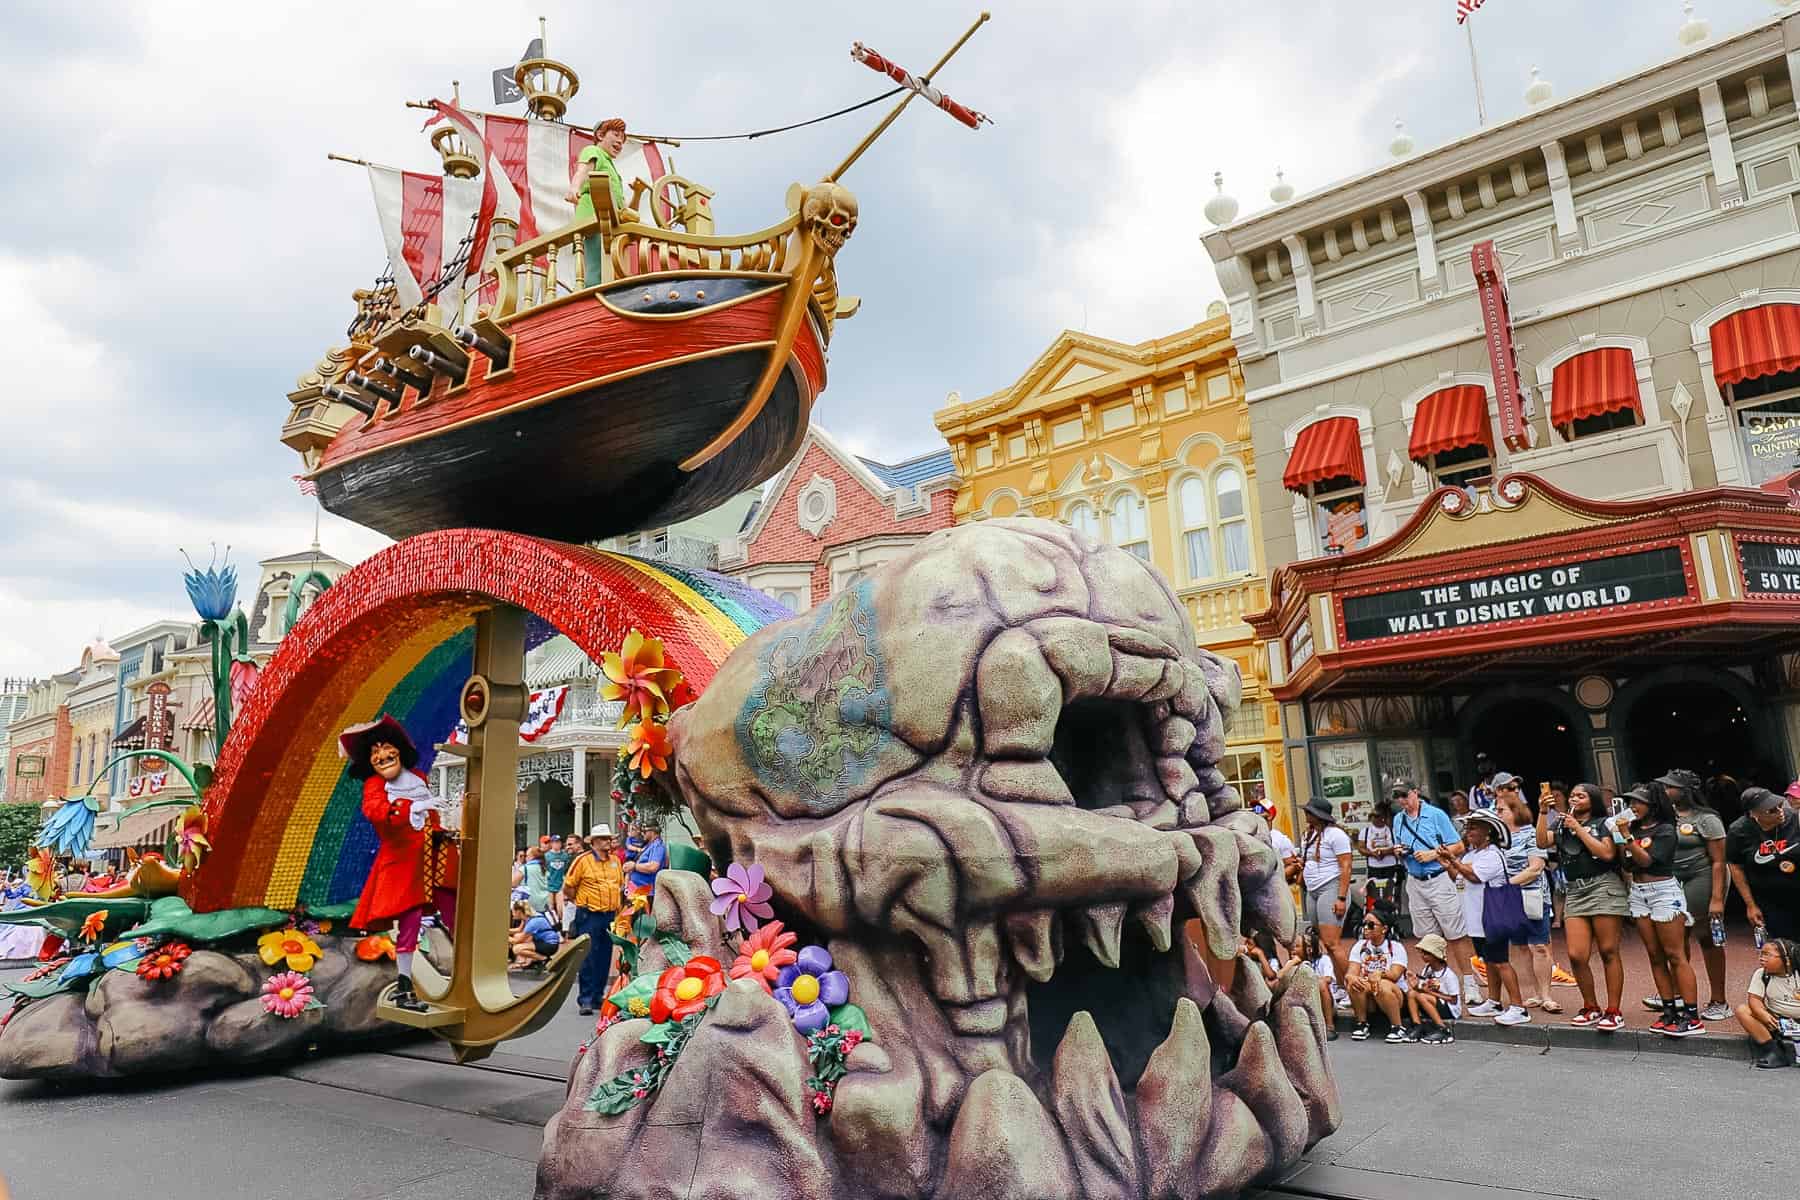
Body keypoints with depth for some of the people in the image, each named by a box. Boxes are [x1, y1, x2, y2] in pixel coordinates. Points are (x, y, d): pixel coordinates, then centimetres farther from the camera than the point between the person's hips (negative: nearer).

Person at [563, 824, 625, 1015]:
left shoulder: (615, 861, 10)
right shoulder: (583, 860, -7)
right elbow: (567, 887, -5)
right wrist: (581, 903, 0)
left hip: (610, 916, 6)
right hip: (589, 917, -6)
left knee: (604, 960, 10)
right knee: (588, 959, -5)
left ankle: (598, 997, 20)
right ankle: (585, 1000, 1)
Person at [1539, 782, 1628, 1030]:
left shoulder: (1603, 823, 4)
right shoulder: (1561, 824, 15)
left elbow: (1607, 853, -10)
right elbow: (1542, 842, 0)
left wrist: (1579, 829, -8)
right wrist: (1543, 812, -6)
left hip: (1604, 887, -4)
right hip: (1575, 892, 4)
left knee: (1608, 952, -1)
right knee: (1576, 955, -3)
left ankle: (1613, 1011, 6)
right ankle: (1591, 1008, 13)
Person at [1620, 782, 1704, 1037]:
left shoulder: (1665, 830, -8)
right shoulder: (1633, 827, 9)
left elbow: (1646, 860, -17)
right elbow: (1627, 864, 9)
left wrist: (1627, 836, -19)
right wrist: (1620, 838, 0)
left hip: (1663, 890, -6)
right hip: (1638, 893, 7)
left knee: (1675, 955, -7)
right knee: (1655, 956, 7)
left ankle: (1691, 1017, -5)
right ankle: (1670, 1011, 12)